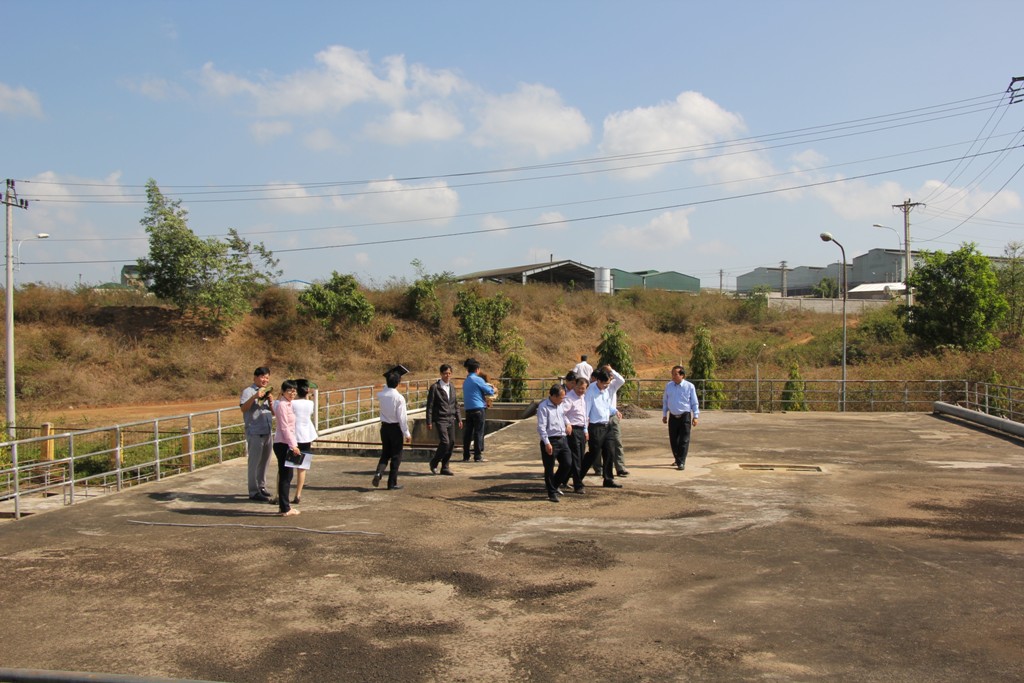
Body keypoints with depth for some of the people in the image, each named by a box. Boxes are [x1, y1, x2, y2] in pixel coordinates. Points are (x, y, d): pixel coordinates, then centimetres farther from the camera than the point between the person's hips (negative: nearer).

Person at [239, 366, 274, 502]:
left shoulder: (267, 392, 18)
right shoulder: (248, 391, -4)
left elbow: (274, 412, 16)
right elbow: (243, 408, -19)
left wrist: (271, 402, -3)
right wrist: (255, 397, -31)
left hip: (268, 432, 7)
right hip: (255, 433, -7)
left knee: (265, 461, 13)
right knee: (254, 462, -5)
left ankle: (261, 487, 25)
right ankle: (254, 492, -3)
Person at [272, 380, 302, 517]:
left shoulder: (287, 404, 15)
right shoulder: (282, 405, -14)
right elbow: (284, 427, -18)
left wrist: (293, 444, 16)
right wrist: (293, 445, -18)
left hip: (287, 444, 10)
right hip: (283, 444, -10)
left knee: (286, 475, 14)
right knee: (285, 476, -5)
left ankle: (284, 506, 22)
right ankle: (285, 509, 1)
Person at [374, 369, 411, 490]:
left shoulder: (380, 395, -4)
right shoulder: (399, 398, -18)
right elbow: (402, 417, -16)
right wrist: (407, 433, -9)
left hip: (384, 427, 5)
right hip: (396, 428, -5)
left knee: (385, 453, 18)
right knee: (396, 456, 7)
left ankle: (379, 472, -7)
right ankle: (392, 483, 10)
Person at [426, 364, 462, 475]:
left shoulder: (452, 387, 13)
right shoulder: (434, 387, -5)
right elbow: (430, 405, -6)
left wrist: (459, 419, 15)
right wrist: (429, 422, -10)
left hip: (451, 419, 6)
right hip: (440, 419, -6)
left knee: (451, 443, 2)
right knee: (445, 442, -15)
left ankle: (445, 467, 13)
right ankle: (434, 462, 7)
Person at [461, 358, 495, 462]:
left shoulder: (465, 381, 16)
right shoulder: (478, 379, -8)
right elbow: (490, 392, -7)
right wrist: (493, 389, 15)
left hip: (468, 409, 7)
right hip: (478, 409, -7)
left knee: (468, 433, 8)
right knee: (479, 433, -3)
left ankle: (466, 456, 10)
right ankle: (478, 456, -3)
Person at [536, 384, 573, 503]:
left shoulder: (561, 404, 9)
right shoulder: (543, 407, -14)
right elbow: (541, 427, -17)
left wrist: (567, 423, 10)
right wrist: (547, 443, -20)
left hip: (562, 439, 7)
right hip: (550, 440, -7)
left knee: (568, 463, 7)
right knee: (549, 468, 2)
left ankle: (555, 484, 29)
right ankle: (552, 493, 15)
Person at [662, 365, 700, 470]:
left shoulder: (689, 386, -5)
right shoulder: (668, 386, 5)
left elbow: (694, 402, 1)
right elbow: (665, 401, 14)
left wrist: (695, 416, -2)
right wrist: (664, 415, 15)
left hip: (685, 417, -4)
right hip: (673, 417, 4)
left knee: (684, 440, -6)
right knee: (673, 440, 9)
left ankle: (681, 462, -4)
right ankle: (677, 459, 26)